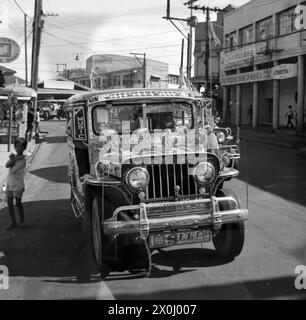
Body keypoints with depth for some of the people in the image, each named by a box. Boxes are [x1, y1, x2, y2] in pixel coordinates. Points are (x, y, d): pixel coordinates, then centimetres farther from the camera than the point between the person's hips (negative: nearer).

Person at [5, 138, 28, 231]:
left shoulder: (23, 161, -14)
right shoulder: (14, 156, 7)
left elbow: (13, 170, -19)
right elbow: (7, 165, -9)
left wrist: (13, 159, -6)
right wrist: (14, 159, -23)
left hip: (18, 186, -6)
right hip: (9, 185, 6)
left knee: (18, 204, 2)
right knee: (9, 203, 6)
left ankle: (22, 219, 24)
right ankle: (13, 223, 14)